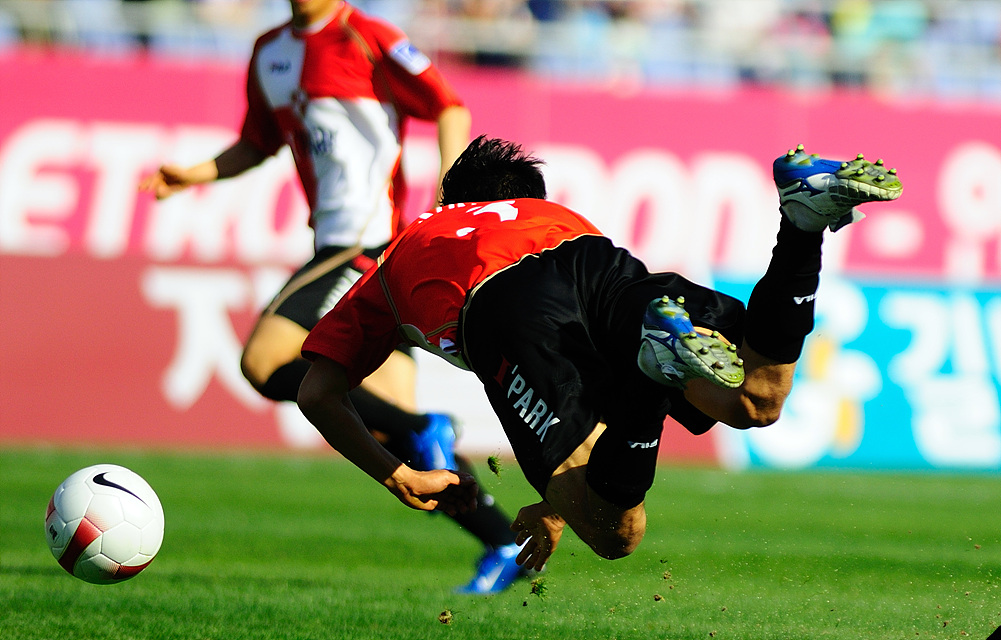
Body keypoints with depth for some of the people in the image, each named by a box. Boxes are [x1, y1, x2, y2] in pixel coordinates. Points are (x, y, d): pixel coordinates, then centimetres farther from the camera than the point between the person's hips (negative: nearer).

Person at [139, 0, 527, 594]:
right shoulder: (270, 53, 18)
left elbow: (450, 108, -7)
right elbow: (258, 144, 29)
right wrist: (196, 175, 13)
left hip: (371, 244, -8)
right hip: (335, 249, 8)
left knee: (264, 360, -19)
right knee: (391, 437, 3)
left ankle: (424, 431, -15)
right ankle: (504, 544, 6)